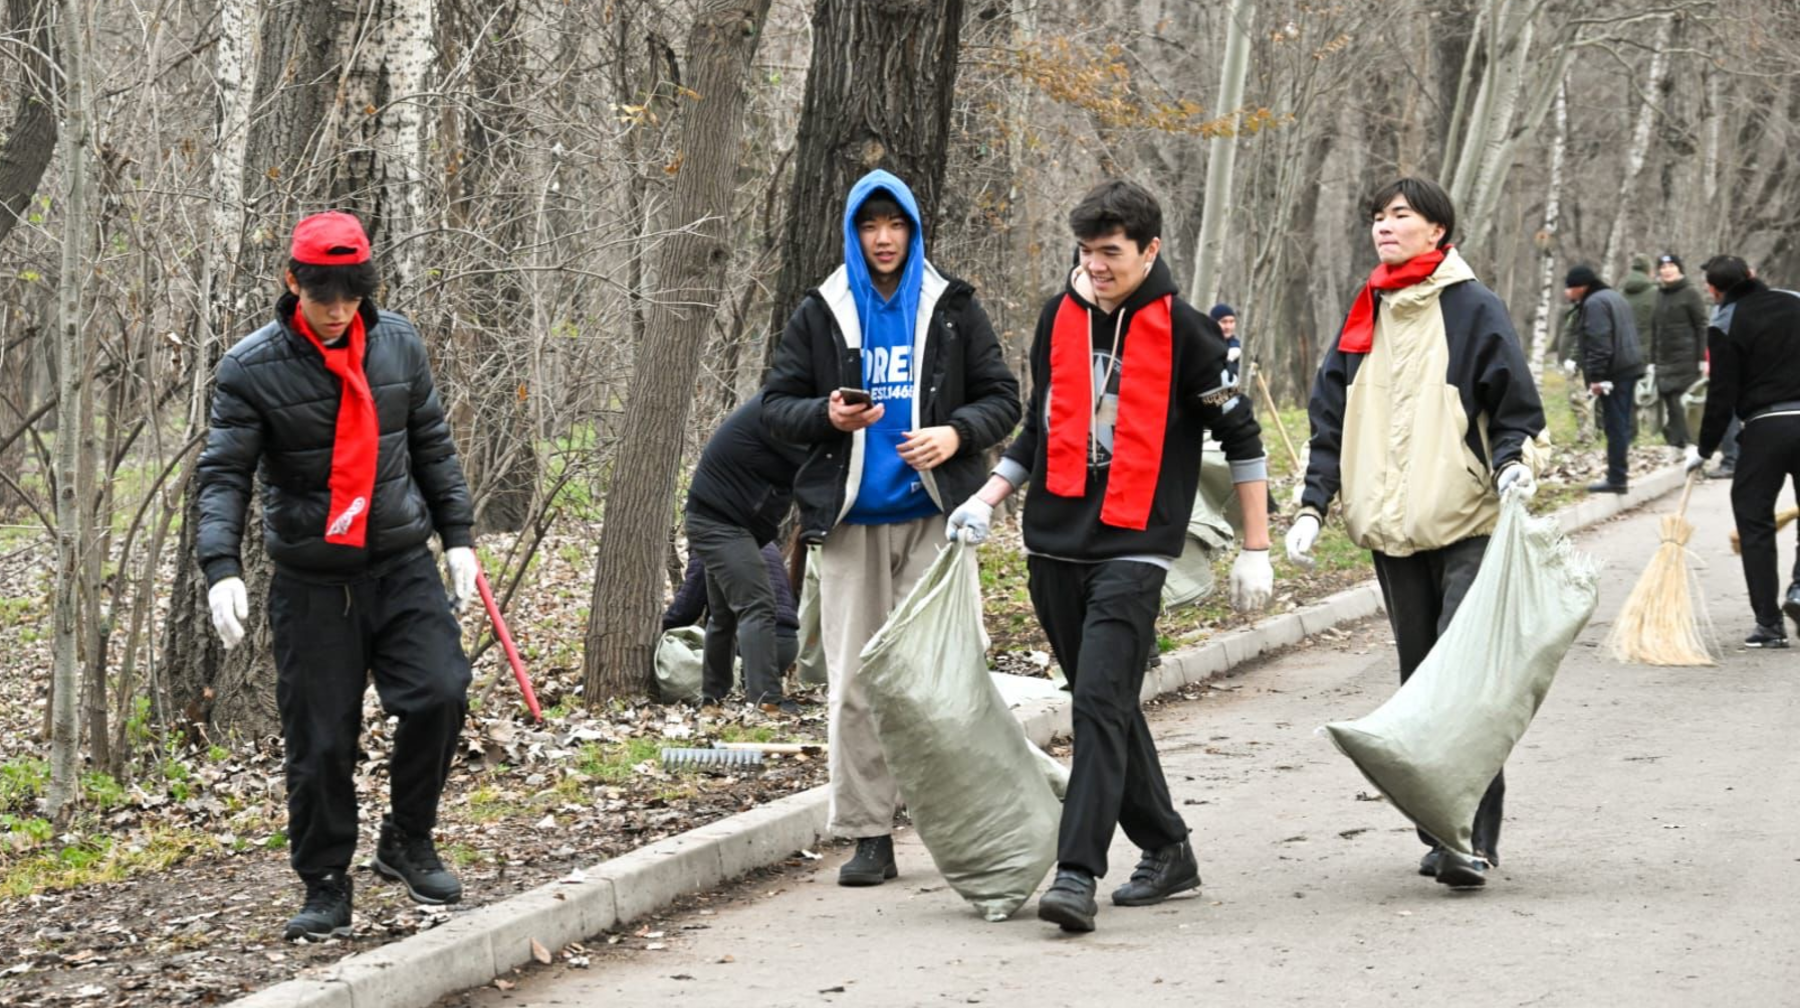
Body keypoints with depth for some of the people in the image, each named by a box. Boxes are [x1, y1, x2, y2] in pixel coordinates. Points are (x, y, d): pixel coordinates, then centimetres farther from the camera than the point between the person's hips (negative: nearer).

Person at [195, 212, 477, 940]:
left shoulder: (399, 346, 4)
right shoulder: (252, 368, -8)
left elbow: (432, 447, 15)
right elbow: (224, 473, -10)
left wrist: (457, 535, 11)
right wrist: (221, 567, -22)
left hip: (402, 563, 3)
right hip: (312, 581, -2)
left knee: (439, 695, -13)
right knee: (319, 739, -1)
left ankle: (408, 841, 10)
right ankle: (325, 890, 13)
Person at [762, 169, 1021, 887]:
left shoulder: (952, 309, 8)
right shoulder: (820, 314, 9)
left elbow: (1002, 398, 10)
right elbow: (776, 404, 10)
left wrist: (956, 433, -10)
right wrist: (827, 417, -11)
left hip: (933, 516, -1)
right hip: (850, 519, 1)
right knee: (855, 685, -1)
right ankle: (868, 835, 4)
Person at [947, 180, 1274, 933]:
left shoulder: (1183, 331, -5)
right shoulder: (1059, 318, 10)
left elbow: (1241, 436, 1)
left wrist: (1255, 551, 0)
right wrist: (987, 499, 10)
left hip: (1134, 549, -6)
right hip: (1054, 545, 6)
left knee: (1100, 702, -17)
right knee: (1104, 708, 12)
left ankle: (1077, 875, -22)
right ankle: (1168, 854, 26)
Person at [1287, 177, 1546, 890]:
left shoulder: (1473, 309, -1)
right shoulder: (1365, 317, 15)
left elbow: (1516, 408, 0)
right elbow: (1331, 421, 17)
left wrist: (1513, 463, -19)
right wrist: (1312, 507, 8)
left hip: (1467, 526, -6)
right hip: (1392, 531, 6)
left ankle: (1474, 838, -16)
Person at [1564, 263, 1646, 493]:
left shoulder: (1594, 304, -12)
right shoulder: (1614, 297, 20)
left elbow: (1599, 343, -20)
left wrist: (1596, 377, -19)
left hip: (1614, 371, -10)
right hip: (1631, 368, 10)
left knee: (1615, 425, -8)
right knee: (1622, 424, 12)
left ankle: (1616, 478, -7)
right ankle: (1618, 476, 15)